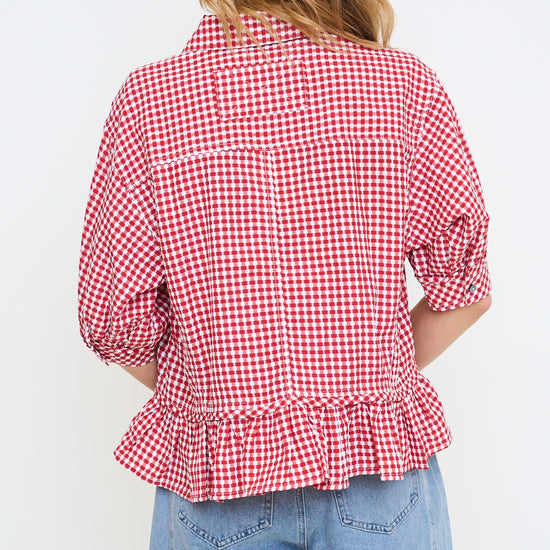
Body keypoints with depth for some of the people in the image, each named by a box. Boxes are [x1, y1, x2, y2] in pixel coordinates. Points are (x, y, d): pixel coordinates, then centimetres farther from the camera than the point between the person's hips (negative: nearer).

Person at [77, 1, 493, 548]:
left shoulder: (146, 99, -10)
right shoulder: (405, 85, -9)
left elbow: (112, 320, -8)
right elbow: (465, 289, -5)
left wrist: (194, 394, 9)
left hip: (214, 468, 1)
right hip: (381, 459, 0)